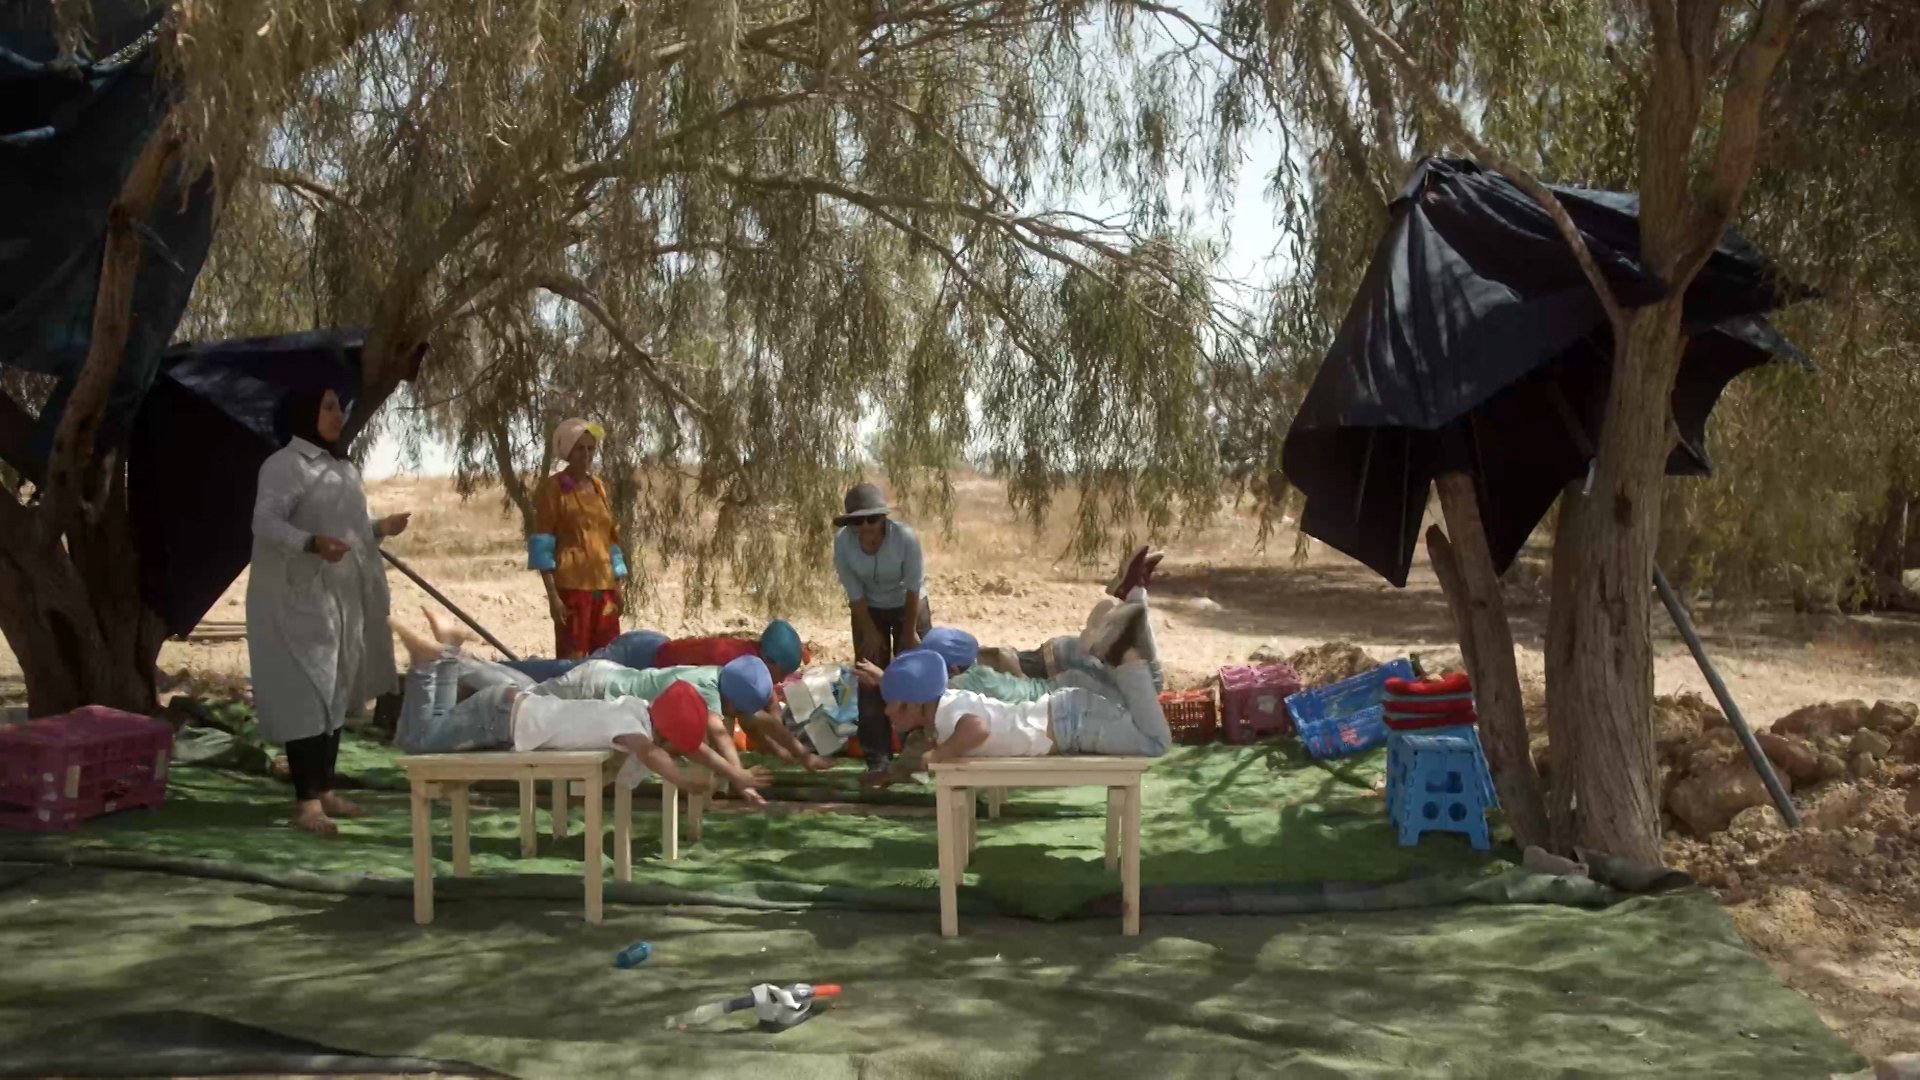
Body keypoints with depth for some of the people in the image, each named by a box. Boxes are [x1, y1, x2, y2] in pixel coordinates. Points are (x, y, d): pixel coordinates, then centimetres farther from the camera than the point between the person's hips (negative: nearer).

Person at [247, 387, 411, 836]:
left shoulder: (342, 467, 16)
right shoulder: (285, 465, -12)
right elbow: (265, 522, -24)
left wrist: (379, 528, 11)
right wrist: (311, 543, -39)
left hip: (340, 596, 9)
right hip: (300, 597, -9)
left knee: (336, 692, 12)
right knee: (307, 697, -9)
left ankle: (325, 790, 21)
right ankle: (306, 802, -6)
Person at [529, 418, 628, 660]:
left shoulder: (599, 486, 16)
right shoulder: (552, 488, -1)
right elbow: (543, 545, -7)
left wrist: (617, 587, 13)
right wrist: (552, 594, -14)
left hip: (604, 585, 6)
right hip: (571, 585, -6)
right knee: (572, 658, -8)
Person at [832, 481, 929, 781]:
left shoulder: (906, 537, -33)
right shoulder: (843, 542, -26)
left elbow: (914, 588, -21)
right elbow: (855, 594, -16)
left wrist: (909, 632, -14)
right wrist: (870, 633, -11)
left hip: (909, 606, -2)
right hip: (869, 610, 2)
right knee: (870, 683, -2)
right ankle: (878, 759, 3)